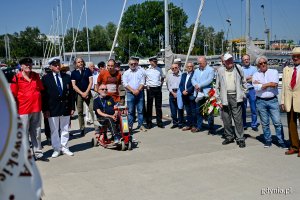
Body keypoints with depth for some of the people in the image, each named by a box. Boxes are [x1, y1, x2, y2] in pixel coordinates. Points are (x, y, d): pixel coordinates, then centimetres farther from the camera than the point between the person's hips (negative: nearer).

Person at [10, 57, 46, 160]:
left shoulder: (36, 76, 7)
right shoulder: (17, 78, -5)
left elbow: (41, 90, 14)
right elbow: (13, 95, -4)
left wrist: (42, 106, 10)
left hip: (36, 109, 4)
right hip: (23, 110, -4)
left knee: (36, 133, 13)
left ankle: (38, 153, 22)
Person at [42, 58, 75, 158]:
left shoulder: (67, 77, 7)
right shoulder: (46, 78, -1)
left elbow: (71, 93, 8)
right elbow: (44, 94, -3)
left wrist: (72, 107, 3)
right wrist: (45, 109, -9)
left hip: (65, 107, 3)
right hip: (52, 108, -2)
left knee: (65, 129, 11)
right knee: (54, 130, 5)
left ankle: (64, 148, 23)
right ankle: (56, 149, 16)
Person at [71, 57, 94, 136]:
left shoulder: (87, 70, 5)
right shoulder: (73, 73, 4)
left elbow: (91, 82, 1)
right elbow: (73, 85, -1)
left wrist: (86, 92, -9)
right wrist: (82, 93, -10)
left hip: (87, 93, 0)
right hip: (78, 94, 0)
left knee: (92, 110, -10)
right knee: (80, 112, 3)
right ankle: (82, 129, 10)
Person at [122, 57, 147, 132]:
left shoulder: (140, 71, 10)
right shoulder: (126, 73, 8)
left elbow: (142, 82, 3)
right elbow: (125, 84, -1)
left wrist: (138, 90, -12)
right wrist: (133, 91, -12)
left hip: (139, 93, 1)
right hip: (130, 93, -1)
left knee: (140, 110, 2)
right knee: (130, 111, 1)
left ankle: (140, 125, 7)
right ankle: (130, 126, 7)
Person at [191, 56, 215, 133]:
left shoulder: (210, 70, -1)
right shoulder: (197, 70, 19)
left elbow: (209, 80, -14)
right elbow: (193, 79, 11)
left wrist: (199, 85, -14)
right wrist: (196, 85, -11)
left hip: (207, 94, -6)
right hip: (198, 94, 6)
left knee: (209, 112, -2)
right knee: (198, 111, 11)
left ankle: (211, 129, 3)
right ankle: (199, 127, 22)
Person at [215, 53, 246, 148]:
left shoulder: (238, 69, 6)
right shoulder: (220, 70, 6)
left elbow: (243, 82, 14)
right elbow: (217, 86, 9)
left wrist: (243, 94, 7)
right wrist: (218, 99, 5)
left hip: (236, 97, -1)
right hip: (225, 97, 1)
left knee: (238, 118, -4)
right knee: (226, 118, 7)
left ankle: (240, 139, 4)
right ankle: (229, 137, 23)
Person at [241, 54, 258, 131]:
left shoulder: (254, 68, 9)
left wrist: (245, 79, -5)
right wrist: (250, 77, -5)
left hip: (251, 90, 0)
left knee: (253, 109, 1)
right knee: (243, 109, 6)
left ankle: (254, 125, 9)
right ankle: (243, 125, 15)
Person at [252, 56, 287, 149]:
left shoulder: (274, 72, 5)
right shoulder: (255, 75, 7)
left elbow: (274, 84, -13)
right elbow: (257, 88, -10)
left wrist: (261, 84, -7)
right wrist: (268, 84, -8)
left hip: (273, 100, -1)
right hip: (261, 101, 1)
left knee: (277, 122, -2)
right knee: (265, 123, 7)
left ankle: (281, 142, 5)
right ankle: (268, 141, 19)